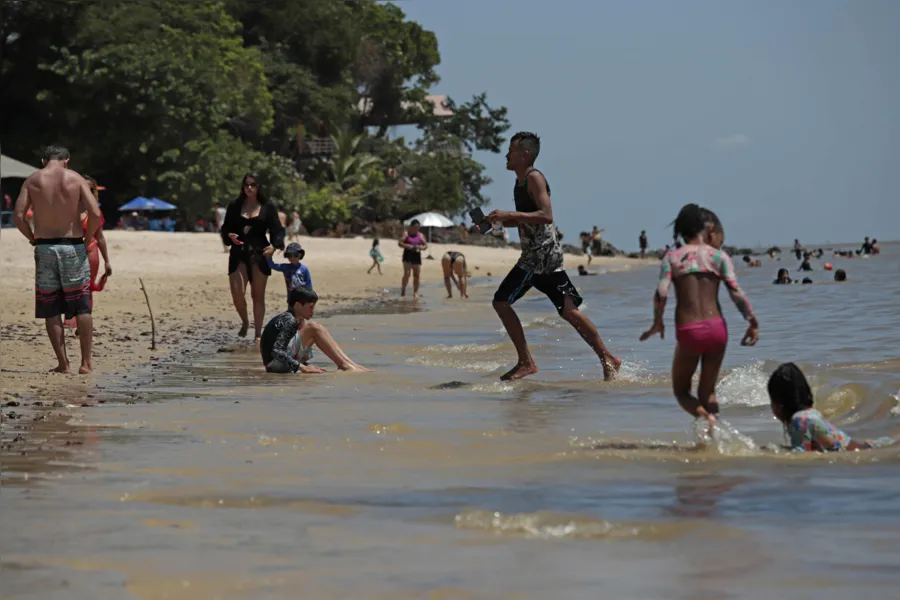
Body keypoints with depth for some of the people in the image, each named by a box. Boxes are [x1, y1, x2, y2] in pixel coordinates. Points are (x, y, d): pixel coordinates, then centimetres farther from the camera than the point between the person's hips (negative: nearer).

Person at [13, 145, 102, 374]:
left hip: (44, 247, 1)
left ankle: (63, 363, 6)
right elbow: (95, 214, -11)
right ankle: (86, 362, 3)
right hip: (73, 246, -1)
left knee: (51, 309, 7)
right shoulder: (76, 179, 0)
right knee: (82, 306, 6)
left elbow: (18, 215, -6)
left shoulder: (33, 181, 3)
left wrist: (33, 238, 6)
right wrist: (87, 239, 3)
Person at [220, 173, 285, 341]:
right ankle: (245, 322, 18)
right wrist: (230, 236, -12)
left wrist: (274, 245, -20)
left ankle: (258, 333, 9)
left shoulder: (267, 208, 4)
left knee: (258, 295, 1)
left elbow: (277, 230, -1)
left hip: (259, 254, -1)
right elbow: (225, 228, 11)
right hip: (239, 253, 1)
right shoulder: (235, 207, 8)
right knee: (237, 293, -10)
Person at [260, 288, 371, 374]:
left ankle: (349, 364, 2)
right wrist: (303, 368, -26)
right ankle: (345, 365, -20)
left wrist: (305, 366, 4)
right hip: (276, 364, -10)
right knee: (313, 328, -16)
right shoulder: (289, 321, -14)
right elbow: (276, 351, -24)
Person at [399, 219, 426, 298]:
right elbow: (400, 243, -6)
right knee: (407, 273, -16)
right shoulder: (406, 234, 1)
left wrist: (421, 247, -13)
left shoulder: (420, 235, 10)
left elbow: (425, 245, 9)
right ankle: (403, 289, 4)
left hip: (417, 257, 3)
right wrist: (407, 246, -21)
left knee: (416, 275, 2)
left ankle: (415, 292, 12)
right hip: (407, 256, -3)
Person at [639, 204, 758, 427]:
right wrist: (753, 323, 1)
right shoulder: (719, 256, 1)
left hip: (688, 331, -1)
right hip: (716, 328, 1)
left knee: (681, 391, 15)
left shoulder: (672, 257, 3)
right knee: (707, 392, 19)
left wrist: (657, 323, 7)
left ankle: (707, 418, -14)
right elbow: (736, 292, -8)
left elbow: (661, 293, -8)